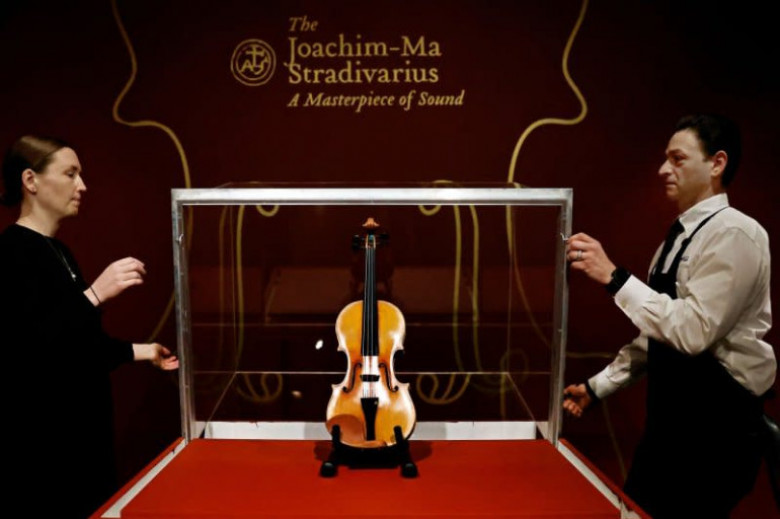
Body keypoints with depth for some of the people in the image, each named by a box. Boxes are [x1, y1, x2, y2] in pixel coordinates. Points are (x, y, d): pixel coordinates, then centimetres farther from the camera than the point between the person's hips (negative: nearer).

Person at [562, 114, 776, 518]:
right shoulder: (680, 235, 10)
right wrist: (599, 385, 12)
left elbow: (694, 331, -27)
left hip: (716, 419, -8)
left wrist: (613, 277, -26)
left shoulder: (734, 233, -16)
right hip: (671, 411, 8)